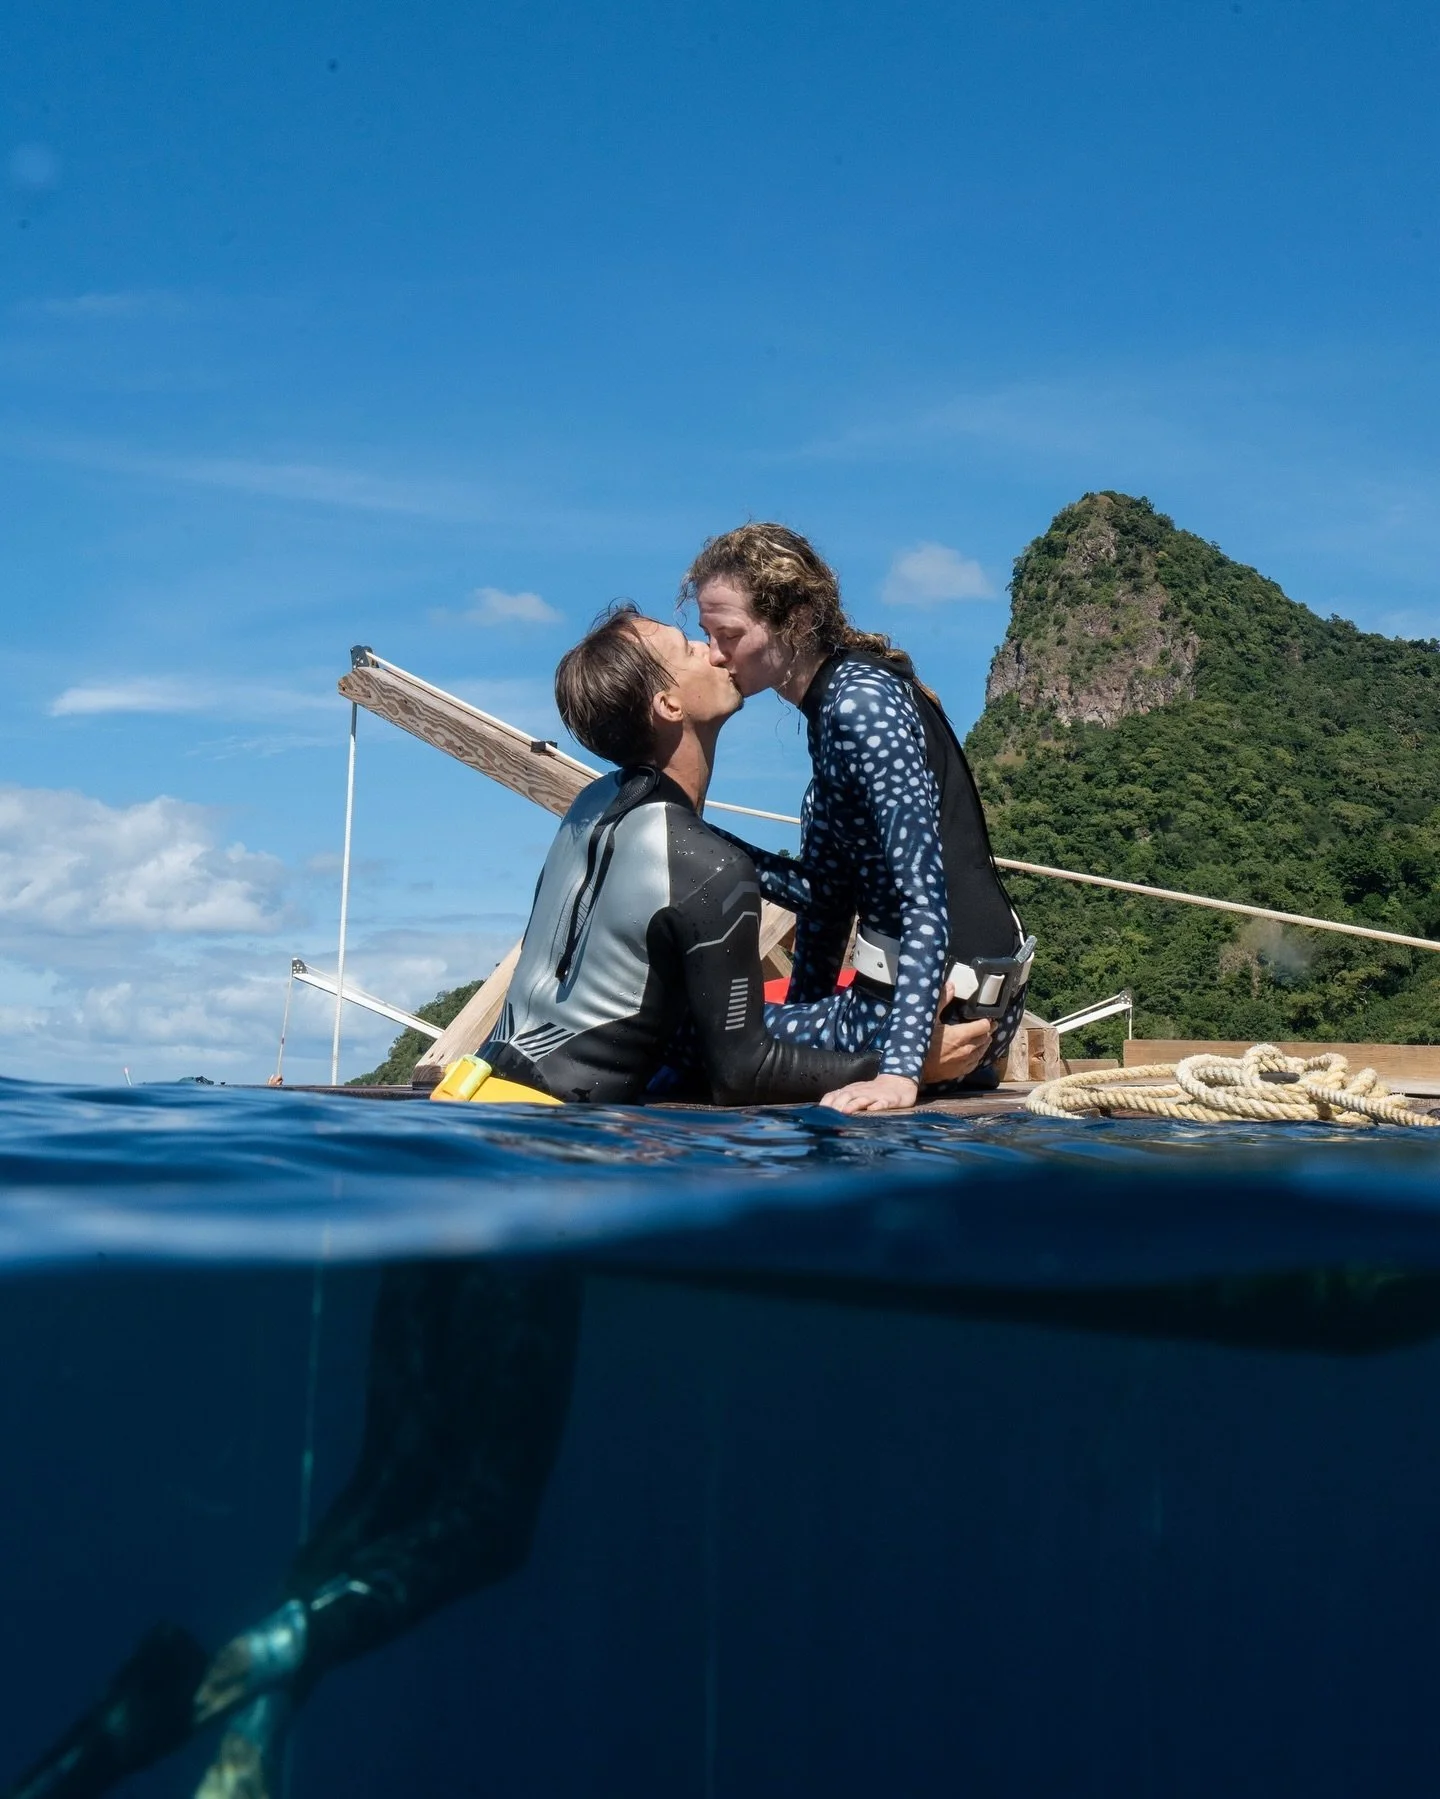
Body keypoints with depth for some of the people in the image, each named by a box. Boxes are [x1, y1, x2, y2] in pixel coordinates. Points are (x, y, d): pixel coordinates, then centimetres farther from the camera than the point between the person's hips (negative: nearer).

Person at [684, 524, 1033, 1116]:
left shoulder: (860, 702, -18)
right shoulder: (834, 701, 11)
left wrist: (900, 1069, -32)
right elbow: (825, 887, 12)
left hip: (944, 996, -10)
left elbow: (926, 900, -26)